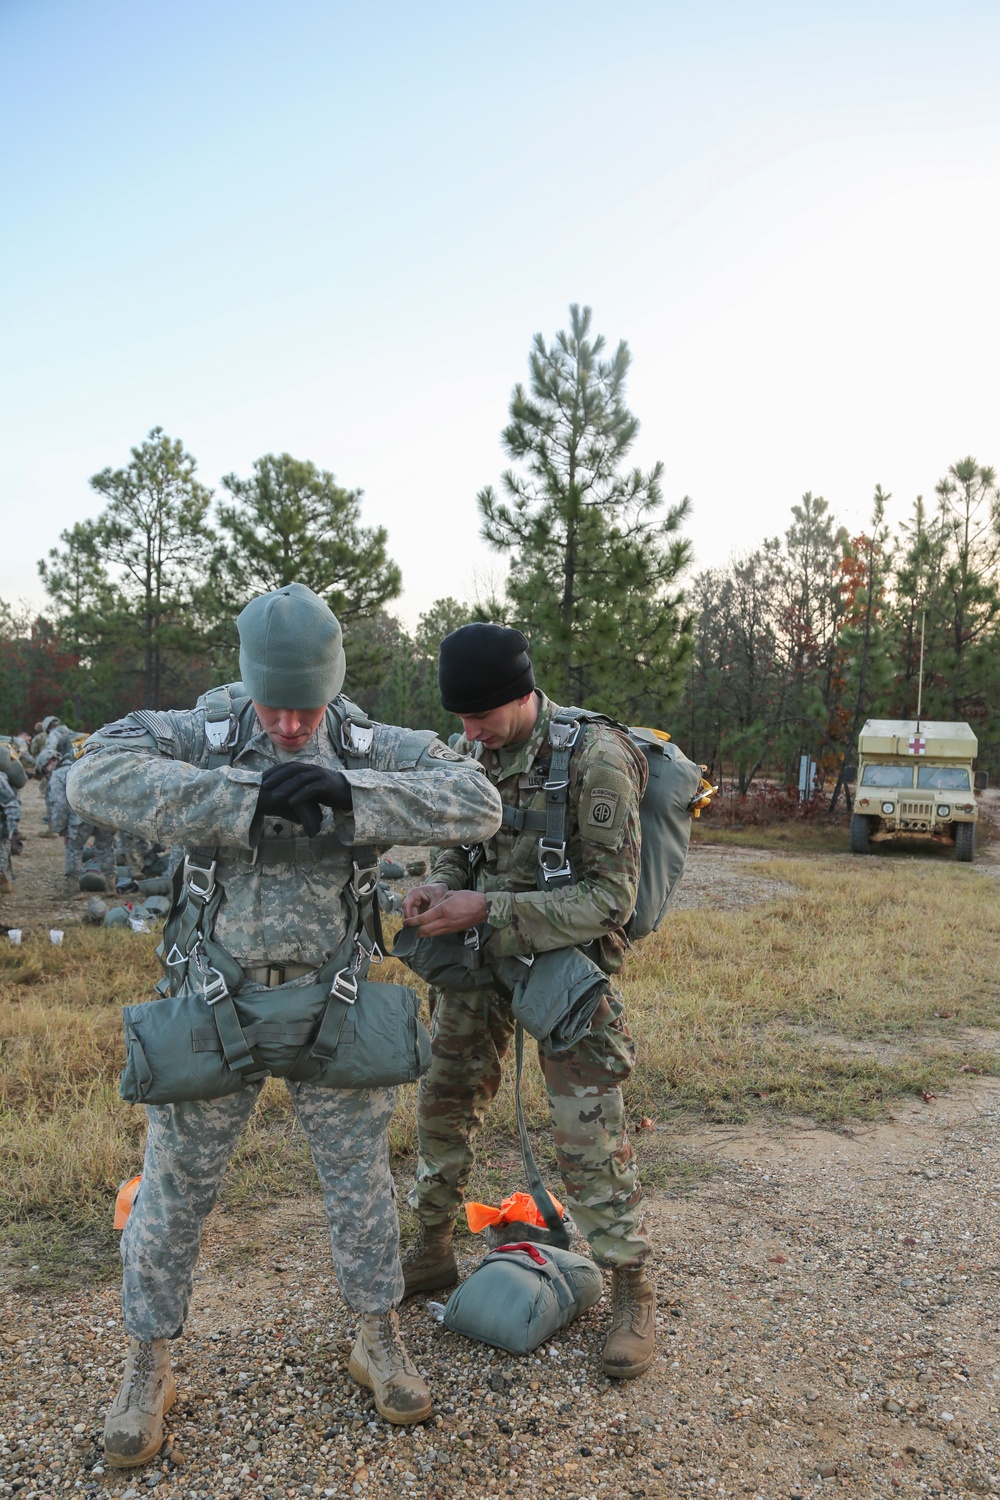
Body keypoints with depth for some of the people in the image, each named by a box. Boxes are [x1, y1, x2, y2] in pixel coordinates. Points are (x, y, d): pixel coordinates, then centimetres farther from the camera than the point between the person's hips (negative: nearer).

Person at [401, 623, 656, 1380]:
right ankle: (434, 1252, 35)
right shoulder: (476, 751, -2)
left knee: (591, 1136, -3)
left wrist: (485, 909, -28)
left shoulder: (596, 758, -23)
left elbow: (610, 896, -22)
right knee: (443, 1102, 14)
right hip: (481, 951, 6)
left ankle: (632, 1294, 18)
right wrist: (438, 888, -12)